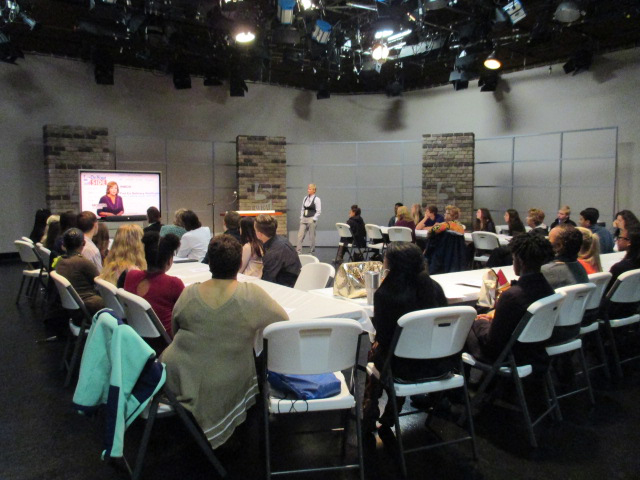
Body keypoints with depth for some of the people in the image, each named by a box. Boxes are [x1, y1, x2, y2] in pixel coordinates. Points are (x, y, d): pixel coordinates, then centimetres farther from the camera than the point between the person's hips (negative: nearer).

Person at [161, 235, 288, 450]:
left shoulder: (188, 294, -8)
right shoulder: (251, 295, -17)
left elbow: (175, 332, 7)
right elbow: (283, 320, -3)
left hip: (179, 378, 4)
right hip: (223, 389, -3)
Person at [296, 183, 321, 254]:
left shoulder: (317, 199, -5)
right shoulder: (305, 198, 13)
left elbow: (318, 211, -9)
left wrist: (314, 219, -13)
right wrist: (301, 217, 9)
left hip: (312, 220, -6)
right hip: (304, 219, 6)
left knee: (312, 236, 1)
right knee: (300, 235, -2)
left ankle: (312, 251, 11)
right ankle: (298, 250, -3)